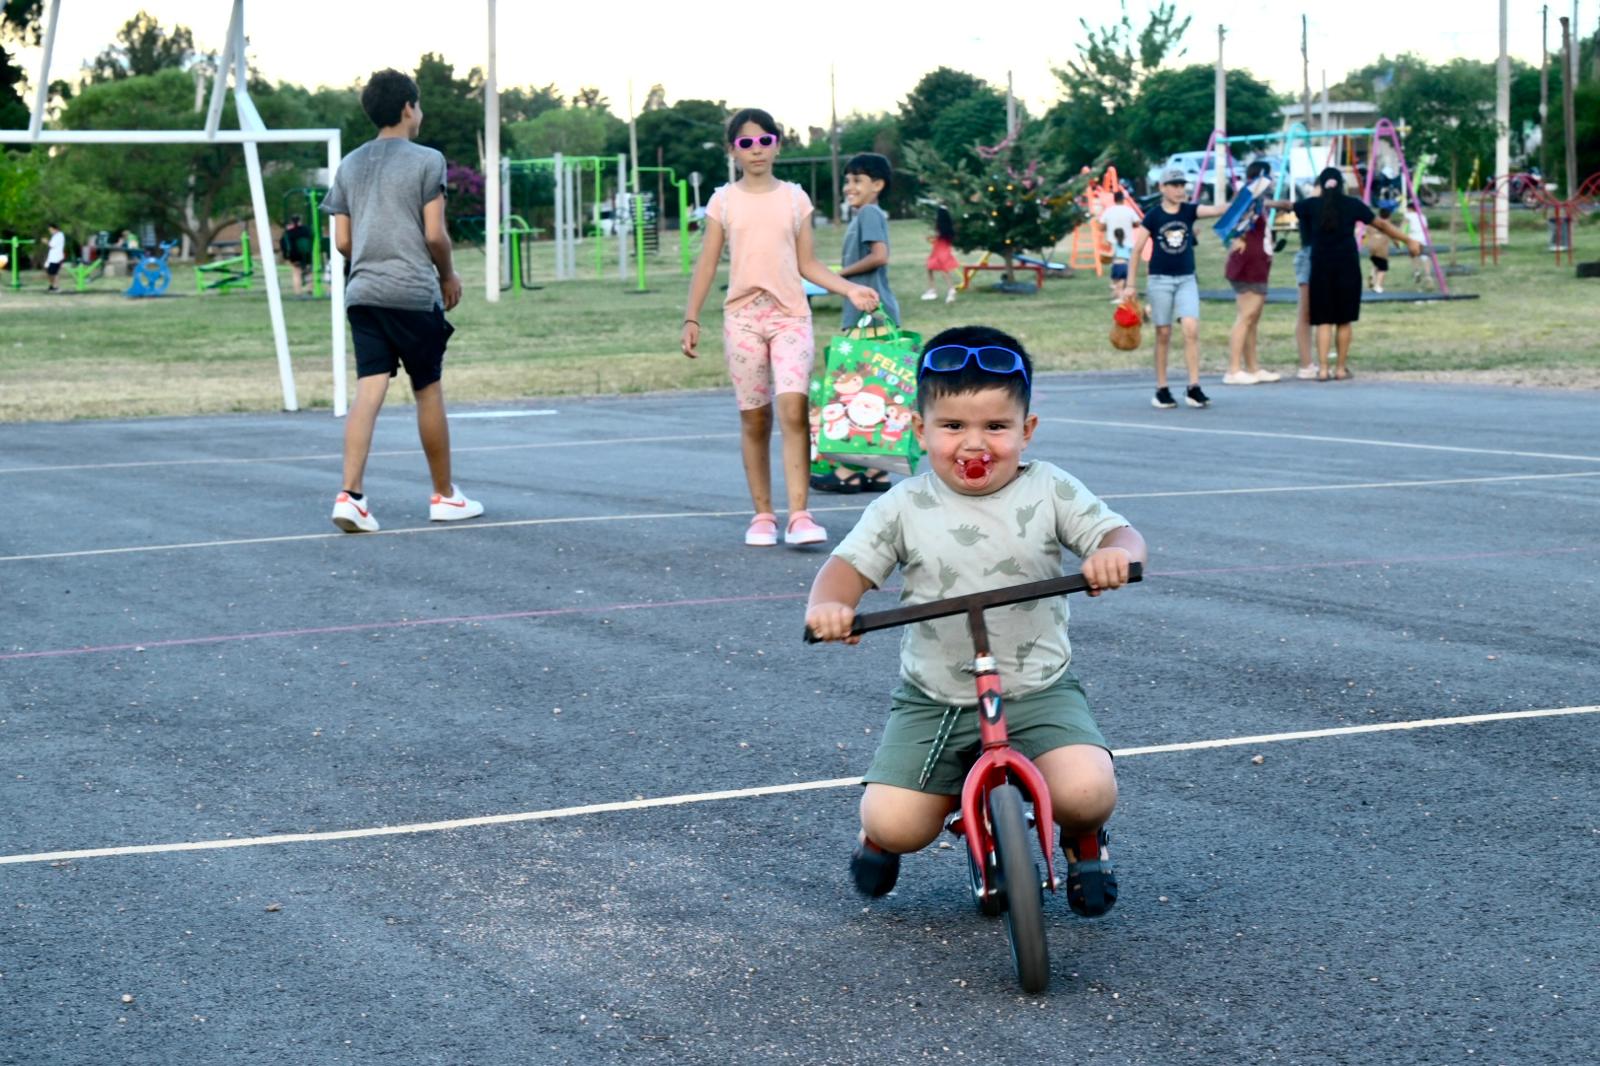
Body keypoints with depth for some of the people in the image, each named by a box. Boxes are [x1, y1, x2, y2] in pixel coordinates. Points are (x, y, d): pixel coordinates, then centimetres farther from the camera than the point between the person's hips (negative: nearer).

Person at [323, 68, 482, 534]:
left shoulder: (350, 165, 12)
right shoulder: (426, 161, -4)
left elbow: (342, 242, 11)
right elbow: (435, 235, -8)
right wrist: (449, 276, 9)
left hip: (362, 295, 4)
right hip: (414, 294, -4)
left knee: (368, 390, -2)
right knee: (429, 392, 8)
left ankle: (350, 495, -17)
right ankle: (444, 496, 20)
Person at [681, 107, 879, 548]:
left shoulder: (794, 198, 7)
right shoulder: (724, 201, 5)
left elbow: (807, 264, 9)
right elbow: (707, 265, 6)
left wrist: (850, 289, -4)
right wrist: (691, 319, -1)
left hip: (791, 315, 0)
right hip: (743, 317, 1)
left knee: (793, 409, -16)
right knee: (754, 418, 4)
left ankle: (798, 516, -18)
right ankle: (762, 515, 13)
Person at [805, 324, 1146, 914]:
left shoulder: (1049, 491, -2)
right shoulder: (905, 507, -2)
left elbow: (1120, 534, -5)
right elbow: (850, 564, -4)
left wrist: (1115, 553, -30)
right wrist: (828, 603, -27)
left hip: (1038, 691, -1)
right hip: (933, 699, 1)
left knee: (1087, 791, -26)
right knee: (895, 826, -13)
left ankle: (1082, 839, 15)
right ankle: (880, 833, 29)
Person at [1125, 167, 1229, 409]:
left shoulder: (1189, 211, 3)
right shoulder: (1153, 216, -3)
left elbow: (1215, 210, -14)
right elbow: (1136, 249, 0)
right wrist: (1131, 283, -3)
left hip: (1186, 279, 2)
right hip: (1160, 280, -2)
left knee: (1191, 329, -12)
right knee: (1163, 335, 3)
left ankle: (1194, 388, -11)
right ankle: (1161, 390, 12)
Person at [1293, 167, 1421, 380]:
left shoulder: (1312, 205, 3)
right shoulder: (1352, 205, 3)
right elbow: (1382, 224, 7)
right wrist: (1408, 240, 16)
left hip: (1321, 267, 0)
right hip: (1348, 267, 0)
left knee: (1323, 320, 2)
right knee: (1344, 320, 9)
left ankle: (1322, 369, -7)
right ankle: (1341, 368, 12)